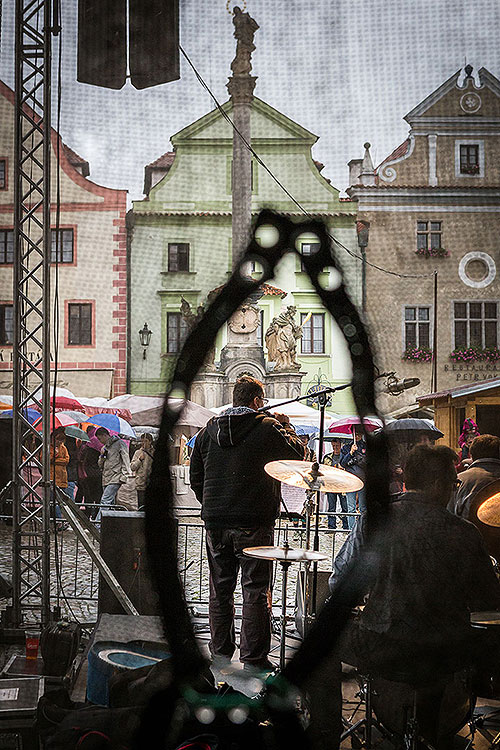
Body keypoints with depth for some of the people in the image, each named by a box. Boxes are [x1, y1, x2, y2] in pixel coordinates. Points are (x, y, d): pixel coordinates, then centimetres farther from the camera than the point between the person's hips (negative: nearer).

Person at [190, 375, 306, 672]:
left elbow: (196, 478, 12)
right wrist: (287, 427, 18)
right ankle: (254, 658, 4)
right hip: (254, 523, -4)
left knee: (220, 589, 13)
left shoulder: (208, 431, 9)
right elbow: (298, 454, 5)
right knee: (255, 590, 2)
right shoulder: (268, 427, -6)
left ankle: (220, 654, 20)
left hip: (216, 523, 5)